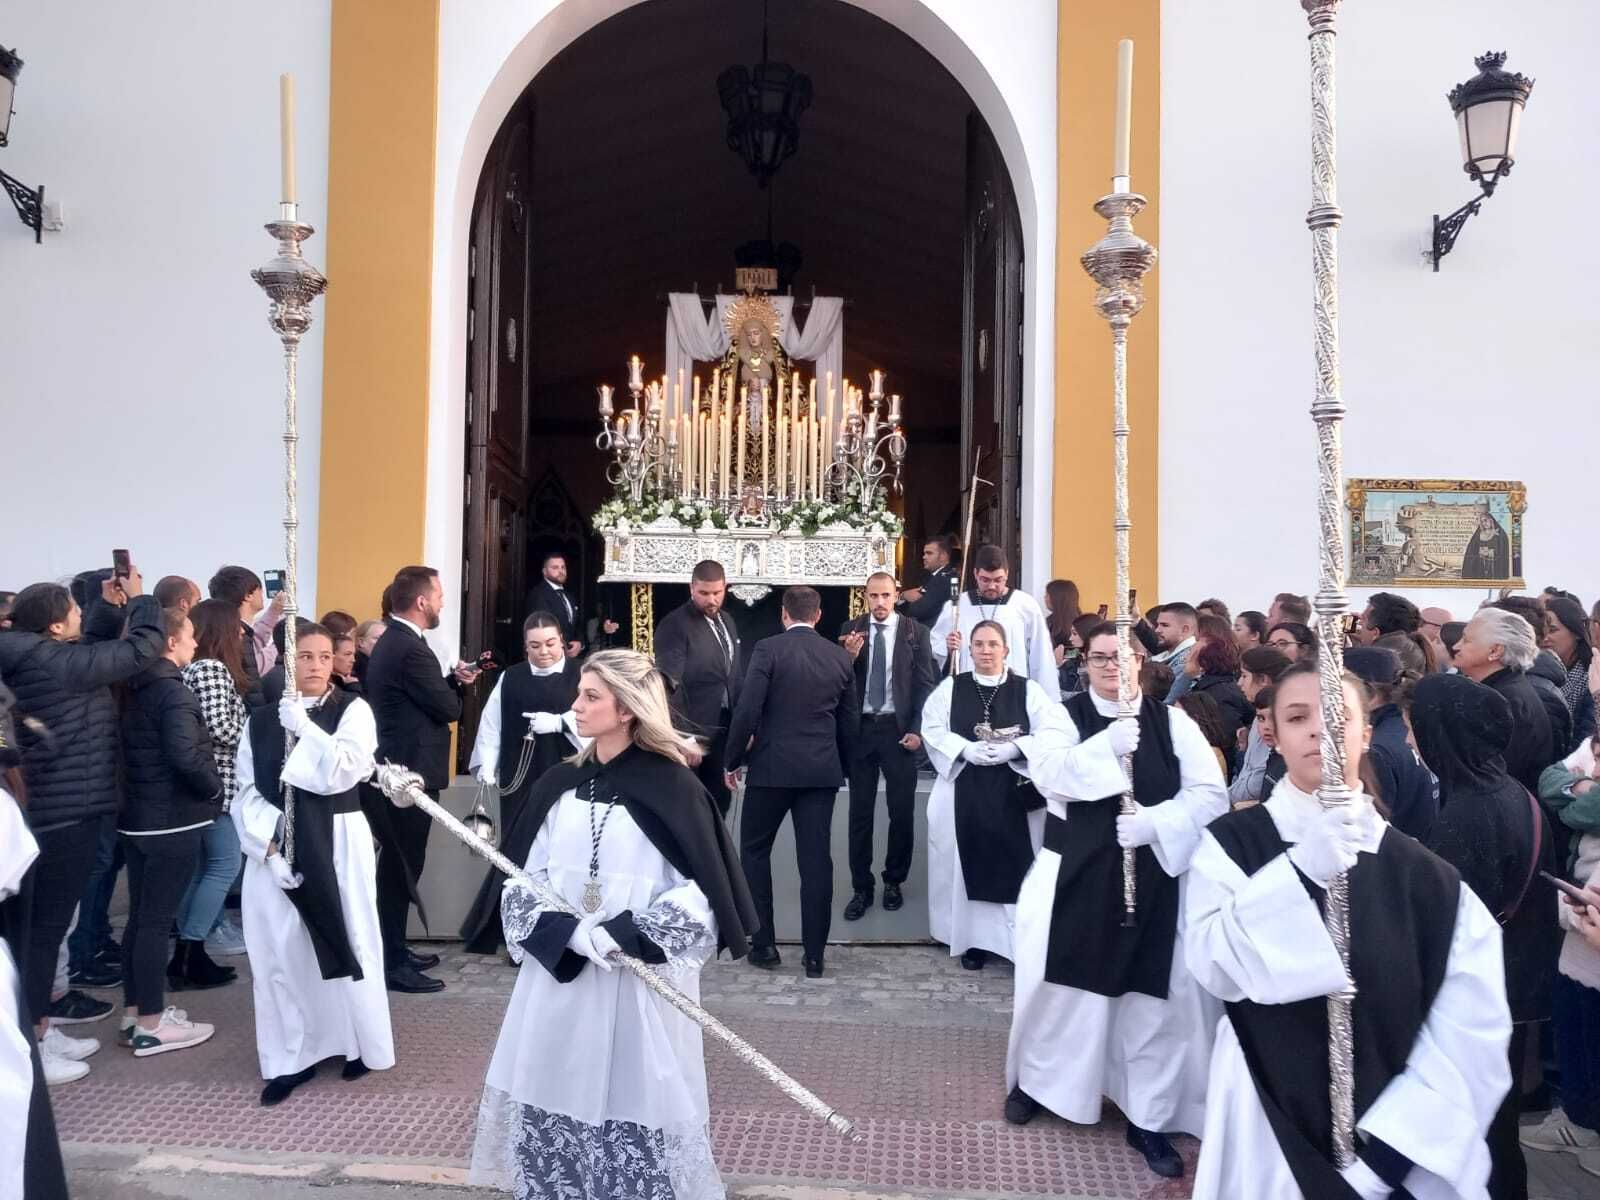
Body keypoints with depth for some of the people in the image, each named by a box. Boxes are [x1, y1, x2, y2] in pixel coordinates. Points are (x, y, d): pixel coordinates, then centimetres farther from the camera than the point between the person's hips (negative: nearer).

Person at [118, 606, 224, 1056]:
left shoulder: (135, 687, 9)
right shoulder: (173, 691, -17)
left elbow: (140, 749, 14)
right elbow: (186, 756, -27)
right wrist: (215, 787, -11)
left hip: (137, 816, 9)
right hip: (172, 820, -9)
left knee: (140, 916, 15)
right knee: (157, 920, -2)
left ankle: (134, 1013, 24)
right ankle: (150, 1025, 6)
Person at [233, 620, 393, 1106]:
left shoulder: (353, 710, -2)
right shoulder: (261, 719, 6)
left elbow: (346, 771, -16)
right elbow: (246, 789, 2)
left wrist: (305, 727, -24)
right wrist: (268, 843, -11)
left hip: (337, 843, -2)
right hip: (276, 845, 3)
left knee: (345, 942, 5)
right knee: (281, 951, 5)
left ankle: (356, 1044, 21)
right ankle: (291, 1057, 16)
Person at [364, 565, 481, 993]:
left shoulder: (392, 641, 12)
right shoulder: (410, 649, -21)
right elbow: (449, 708, -17)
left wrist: (453, 679, 3)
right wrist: (456, 685, 3)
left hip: (395, 768, 11)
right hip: (410, 773, -11)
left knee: (397, 865, 18)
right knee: (402, 867, -2)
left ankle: (393, 949, 30)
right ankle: (392, 963, 7)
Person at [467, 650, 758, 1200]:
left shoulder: (673, 787, -8)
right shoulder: (559, 785, 5)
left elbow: (703, 891, -9)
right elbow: (526, 876, 6)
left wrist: (624, 937, -17)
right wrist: (567, 935, -12)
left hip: (640, 982, -4)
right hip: (560, 974, 4)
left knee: (633, 1097, 3)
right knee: (557, 1096, 11)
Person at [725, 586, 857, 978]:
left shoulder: (768, 649, -7)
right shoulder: (841, 657, 7)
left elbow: (747, 710, -12)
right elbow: (850, 720, 11)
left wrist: (733, 761, 0)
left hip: (772, 767, -3)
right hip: (822, 770, 4)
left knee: (754, 851, 13)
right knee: (816, 860, 6)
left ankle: (764, 945, 14)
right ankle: (814, 955, 10)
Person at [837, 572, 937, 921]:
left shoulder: (915, 632, 0)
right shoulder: (851, 629, 3)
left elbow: (925, 684, -1)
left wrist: (917, 730, -9)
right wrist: (849, 656, -18)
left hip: (898, 729, -1)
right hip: (860, 728, 1)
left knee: (902, 810, 8)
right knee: (860, 811, 7)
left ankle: (894, 882, 24)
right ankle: (861, 887, 16)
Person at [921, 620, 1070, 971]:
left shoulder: (1027, 689, 3)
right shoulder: (950, 688, 6)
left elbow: (1054, 730, -6)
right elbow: (932, 729, -1)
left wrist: (1013, 748, -20)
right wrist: (966, 749, -17)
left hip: (1015, 795, -1)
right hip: (963, 793, 1)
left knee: (1016, 866, 0)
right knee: (971, 866, 5)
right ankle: (974, 940, 15)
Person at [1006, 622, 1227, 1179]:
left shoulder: (1173, 722, 3)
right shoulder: (1064, 717, 0)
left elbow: (1211, 795, -4)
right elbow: (1048, 772, -18)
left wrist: (1154, 823, -18)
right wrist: (1109, 745, -29)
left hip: (1153, 878, 1)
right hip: (1075, 874, -1)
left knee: (1151, 998, 6)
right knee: (1058, 984, 10)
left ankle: (1148, 1118, 23)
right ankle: (1033, 1079, 35)